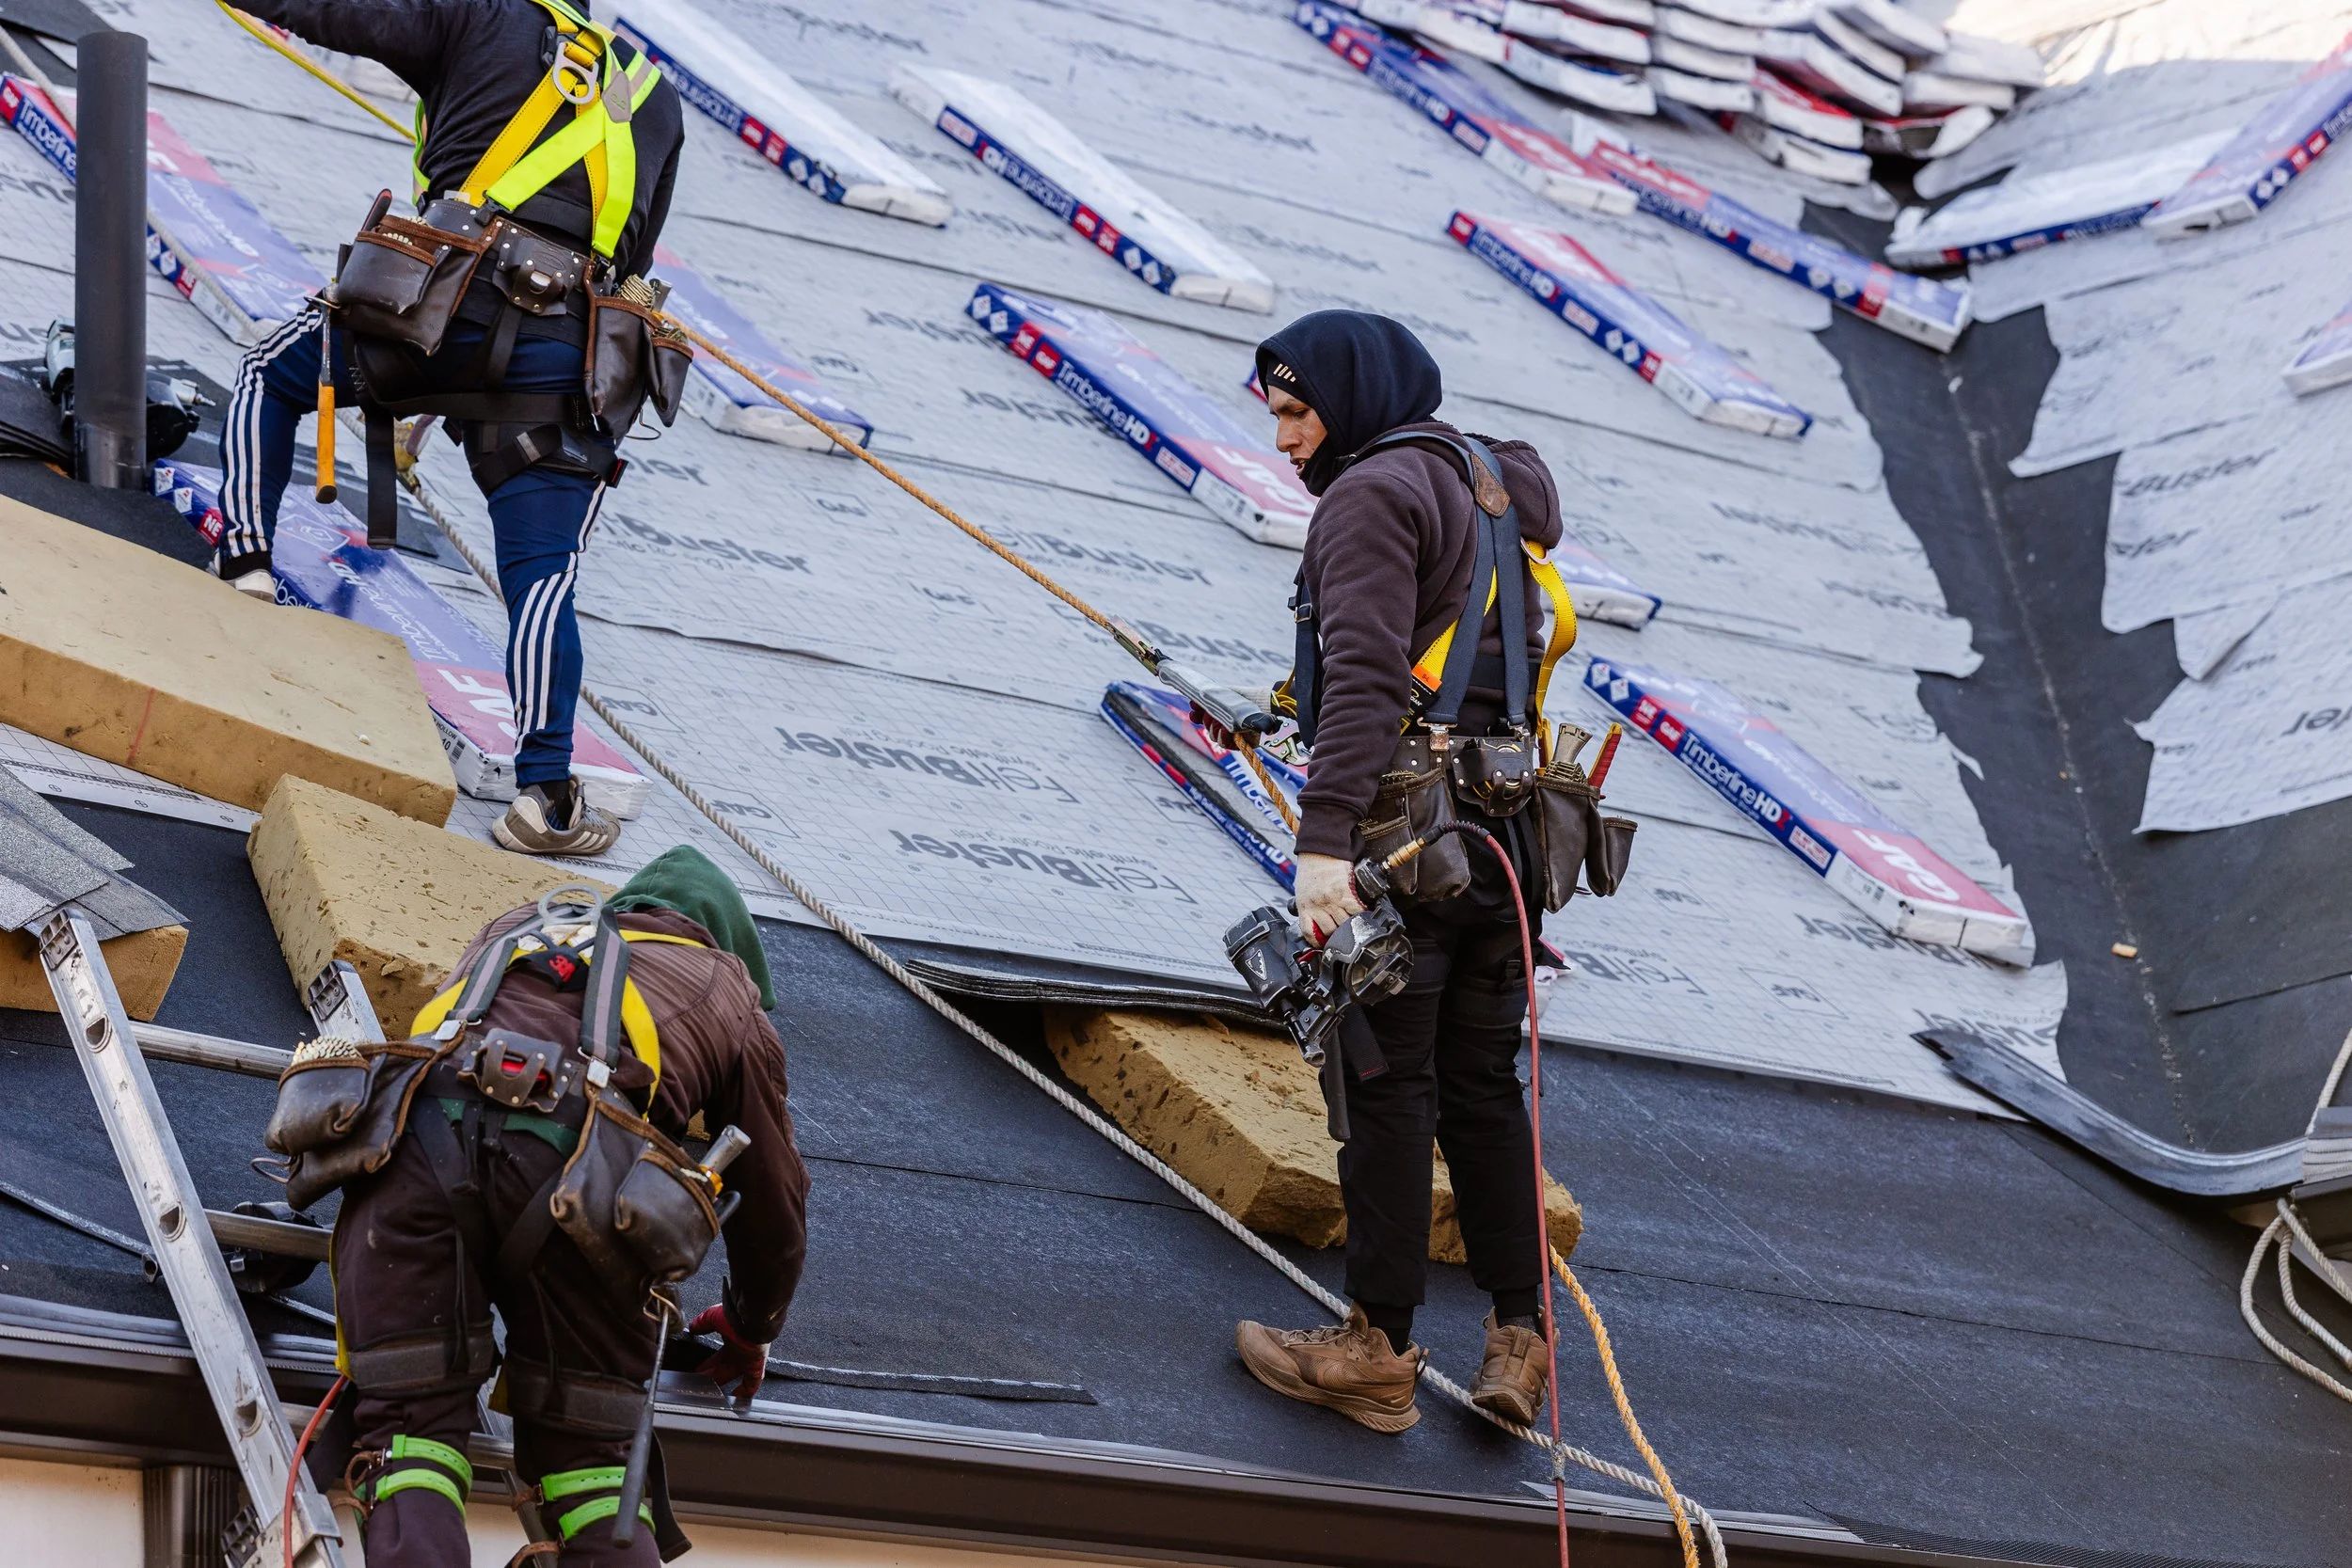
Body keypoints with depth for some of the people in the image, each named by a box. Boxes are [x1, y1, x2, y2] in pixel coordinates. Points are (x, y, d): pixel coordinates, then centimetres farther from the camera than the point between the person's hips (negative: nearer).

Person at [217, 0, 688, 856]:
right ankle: (544, 792, -9)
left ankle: (245, 563, 15)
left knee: (271, 372, 26)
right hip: (567, 355, 3)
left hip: (441, 309, -3)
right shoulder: (653, 98, 27)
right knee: (541, 575, 3)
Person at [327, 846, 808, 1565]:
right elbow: (774, 1202, 37)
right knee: (589, 1454, 5)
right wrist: (751, 1330, 55)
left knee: (412, 1426, -1)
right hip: (567, 1174, -2)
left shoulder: (515, 927, 40)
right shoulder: (729, 997, 32)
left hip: (418, 1140, 2)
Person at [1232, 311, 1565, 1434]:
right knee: (1481, 1087, 12)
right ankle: (1519, 1335, 9)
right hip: (1504, 834, 9)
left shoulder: (1373, 493, -8)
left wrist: (1325, 838, -27)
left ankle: (1377, 1349, -1)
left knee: (1386, 1085, -4)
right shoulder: (1495, 492, 21)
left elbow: (1365, 675, -20)